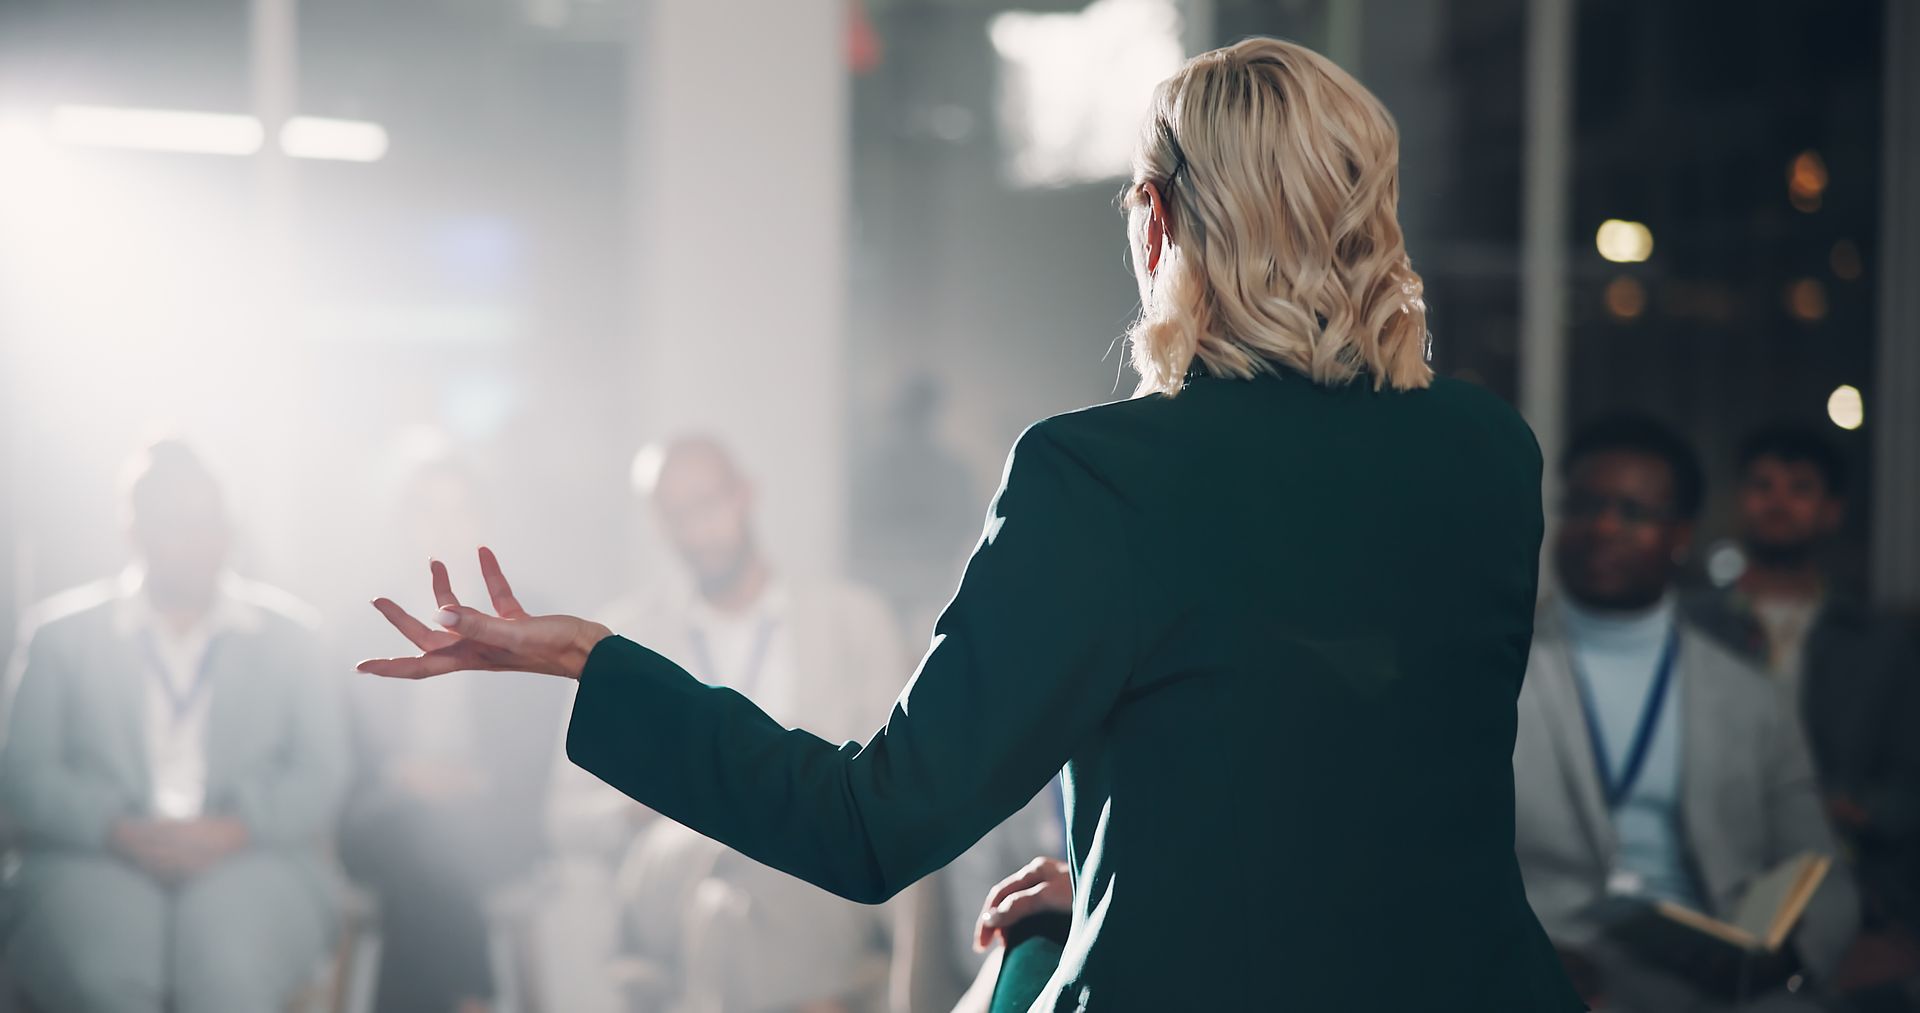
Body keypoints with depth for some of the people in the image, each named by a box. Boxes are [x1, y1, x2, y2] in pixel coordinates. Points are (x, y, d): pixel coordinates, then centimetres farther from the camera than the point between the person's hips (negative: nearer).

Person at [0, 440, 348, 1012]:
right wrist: (121, 831, -12)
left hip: (250, 861, 0)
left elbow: (322, 777, 9)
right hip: (95, 861, 0)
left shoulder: (286, 631, 17)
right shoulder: (64, 631, 15)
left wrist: (235, 829, -11)